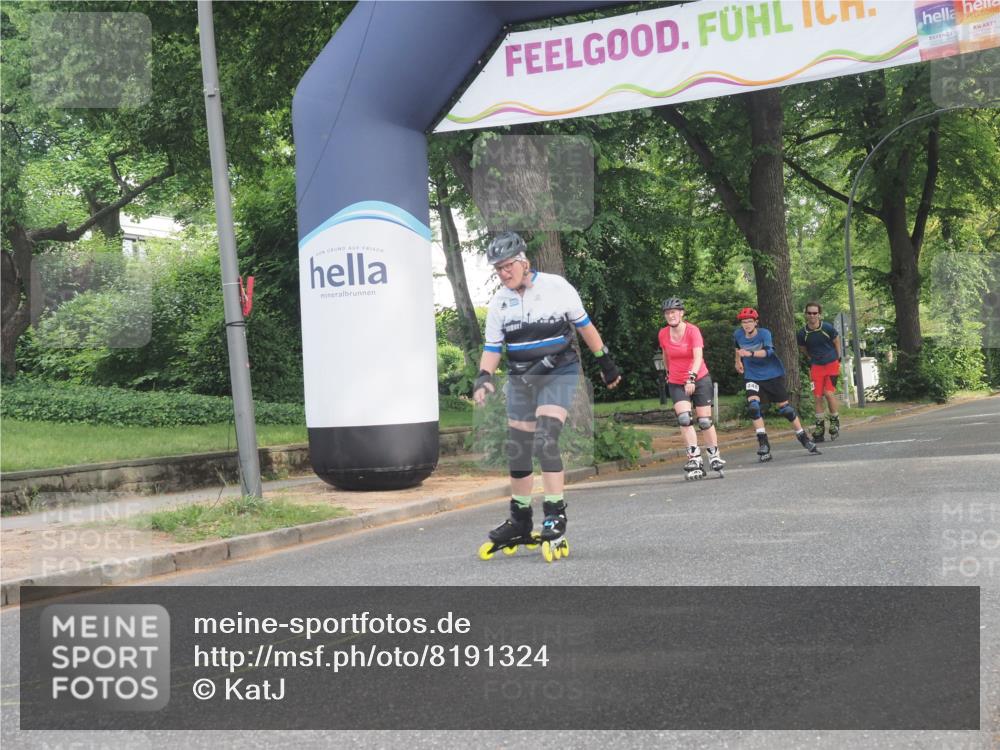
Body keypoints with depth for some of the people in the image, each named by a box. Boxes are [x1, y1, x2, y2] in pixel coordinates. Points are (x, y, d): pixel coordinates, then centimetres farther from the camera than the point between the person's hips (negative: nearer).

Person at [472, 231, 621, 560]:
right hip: (520, 379, 5)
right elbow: (492, 347, 5)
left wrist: (606, 362, 7)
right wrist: (484, 376, -14)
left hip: (558, 375, -5)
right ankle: (520, 523, 19)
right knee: (516, 449, 6)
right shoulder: (498, 302, 3)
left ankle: (555, 518, -15)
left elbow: (584, 325, 2)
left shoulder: (556, 286, -8)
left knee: (545, 441, -21)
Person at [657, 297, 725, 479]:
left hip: (699, 380, -2)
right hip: (677, 384, 2)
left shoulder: (692, 330, -16)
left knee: (705, 421, -1)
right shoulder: (663, 334, -4)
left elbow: (698, 357, -27)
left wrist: (691, 378, -40)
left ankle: (714, 456, 18)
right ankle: (695, 459, -18)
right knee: (684, 419, -18)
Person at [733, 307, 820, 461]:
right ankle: (763, 445, -18)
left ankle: (804, 439, 21)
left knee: (784, 407, 3)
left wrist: (751, 353, -51)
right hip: (752, 377, 2)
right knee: (753, 405, -21)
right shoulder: (738, 334, -4)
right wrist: (738, 361, 23)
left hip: (773, 375, -2)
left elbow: (768, 351, -36)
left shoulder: (764, 333, -18)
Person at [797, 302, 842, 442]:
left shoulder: (828, 328, -13)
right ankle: (819, 427, 7)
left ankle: (835, 421, 6)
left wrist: (838, 358, 6)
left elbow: (836, 341, 4)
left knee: (829, 393, -14)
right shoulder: (803, 333, -8)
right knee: (818, 396, -2)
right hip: (816, 366, 2)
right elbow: (802, 348, 13)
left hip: (832, 364, -2)